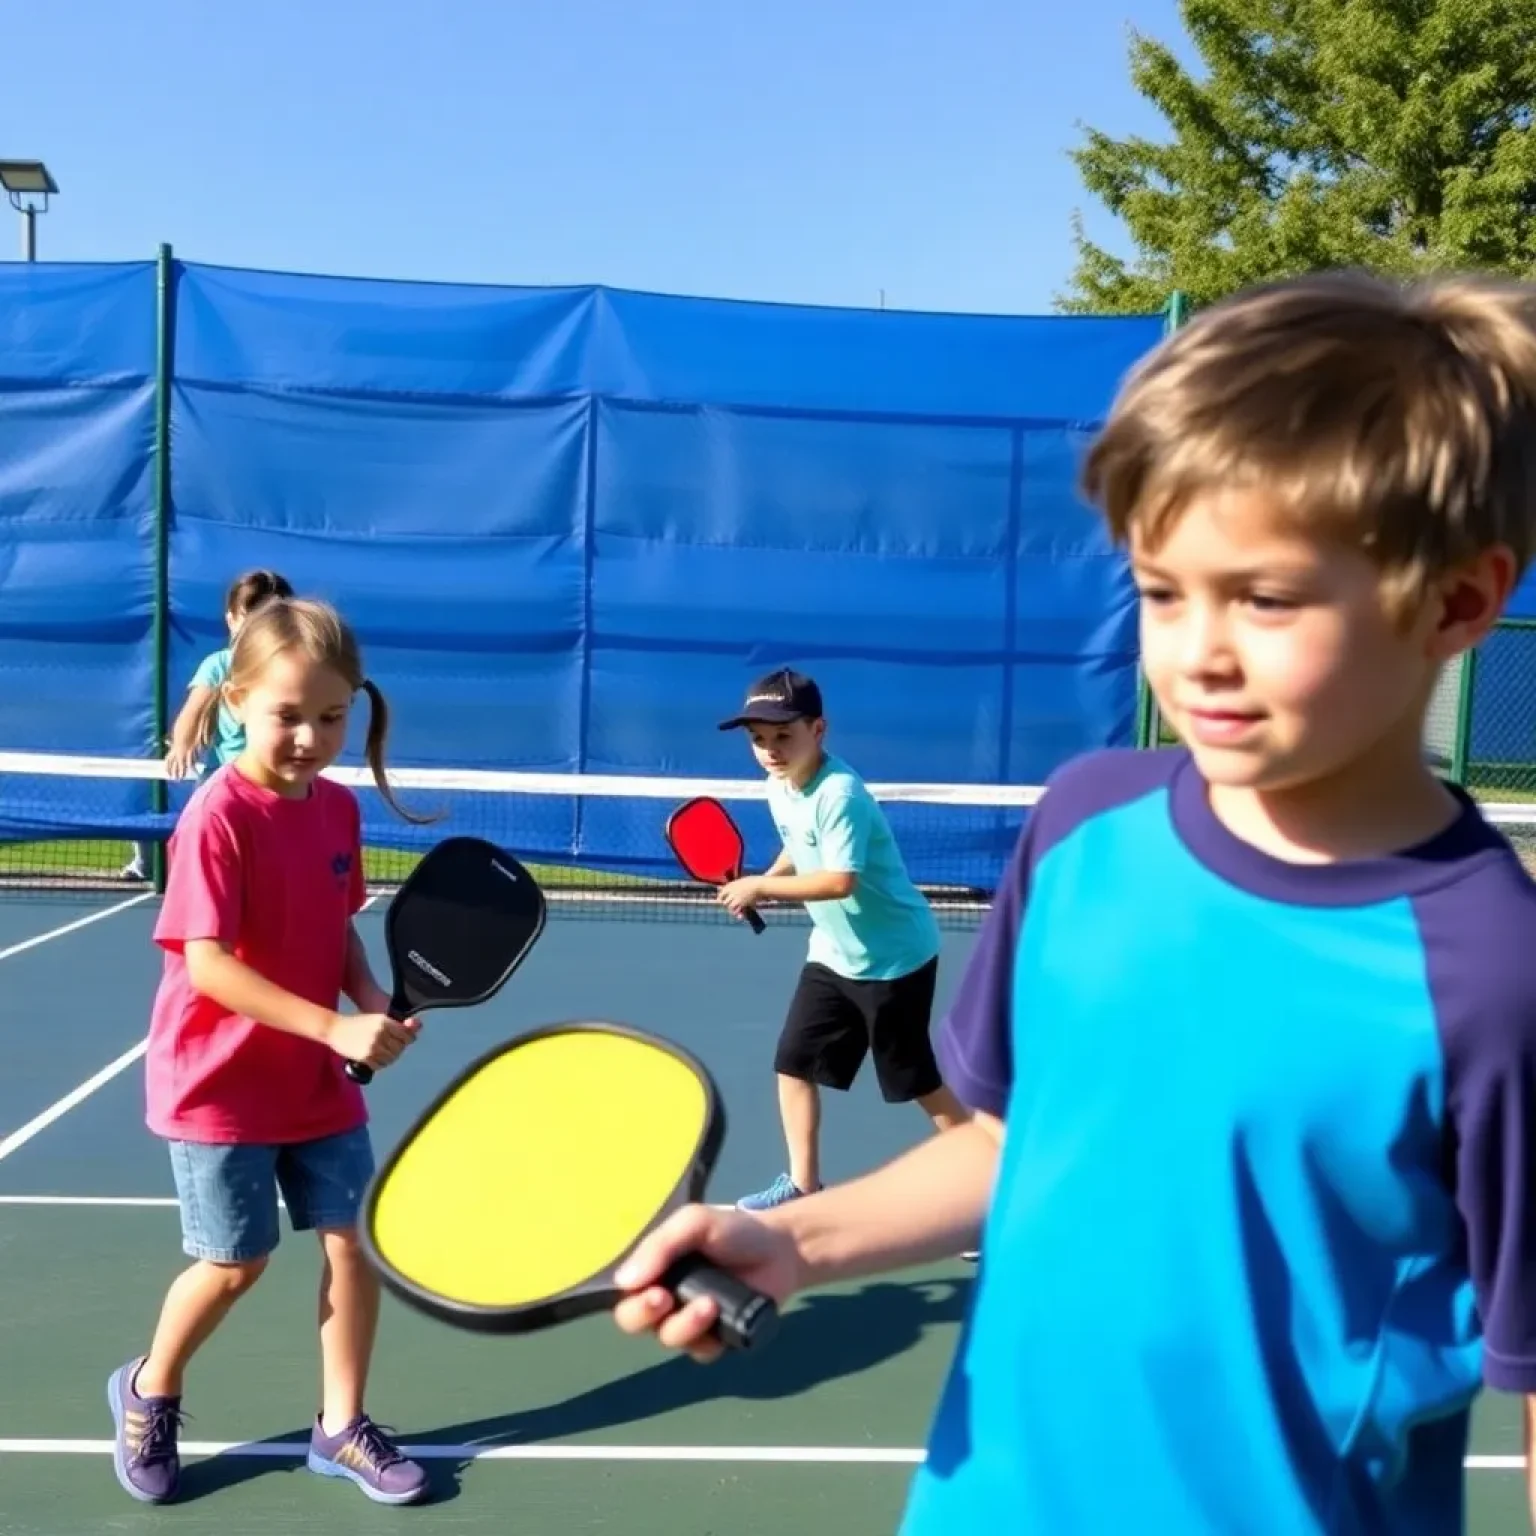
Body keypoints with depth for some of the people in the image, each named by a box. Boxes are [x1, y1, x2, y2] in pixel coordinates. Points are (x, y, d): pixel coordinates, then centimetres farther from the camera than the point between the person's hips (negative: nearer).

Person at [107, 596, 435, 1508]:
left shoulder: (339, 808, -1)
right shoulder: (218, 815, -21)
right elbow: (207, 963, -25)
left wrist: (377, 1007, -9)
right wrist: (337, 1026, -30)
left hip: (319, 1079, 6)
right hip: (222, 1083, -6)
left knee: (358, 1238, 6)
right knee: (236, 1261, 5)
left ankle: (342, 1426, 24)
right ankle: (148, 1393, 35)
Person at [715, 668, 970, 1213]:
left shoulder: (839, 793, -27)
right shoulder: (778, 786, 0)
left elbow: (839, 881, -33)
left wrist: (762, 886, -25)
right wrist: (763, 882, 0)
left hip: (895, 955, -8)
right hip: (834, 953, 8)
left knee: (917, 1080, 4)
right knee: (793, 1064, 6)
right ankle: (802, 1185, 20)